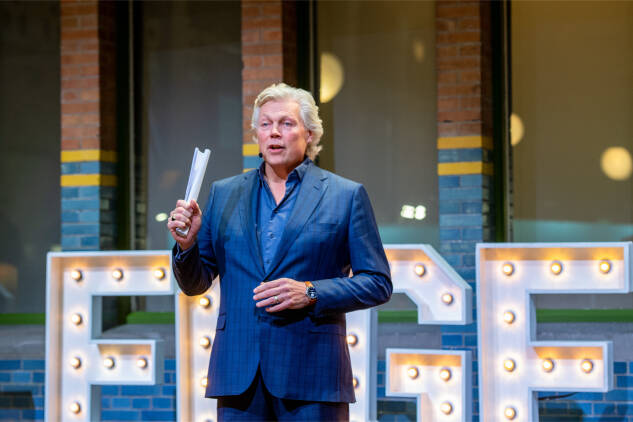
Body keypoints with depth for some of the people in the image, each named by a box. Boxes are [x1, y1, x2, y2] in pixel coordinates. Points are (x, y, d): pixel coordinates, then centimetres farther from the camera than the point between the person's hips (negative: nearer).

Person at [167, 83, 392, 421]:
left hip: (312, 376, -2)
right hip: (239, 376, 3)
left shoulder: (345, 195, 4)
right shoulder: (224, 193, 14)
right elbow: (195, 284, 15)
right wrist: (187, 244, -6)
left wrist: (312, 293, -12)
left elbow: (378, 283, 1)